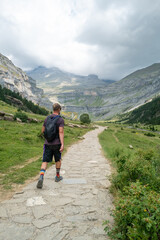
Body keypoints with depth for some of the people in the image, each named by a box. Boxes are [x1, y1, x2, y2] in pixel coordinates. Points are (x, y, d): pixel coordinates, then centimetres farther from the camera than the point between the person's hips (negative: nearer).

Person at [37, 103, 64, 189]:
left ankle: (41, 178, -18)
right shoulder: (61, 119, -9)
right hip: (57, 144, -2)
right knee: (58, 160, 20)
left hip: (47, 144, 3)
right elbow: (61, 132, -20)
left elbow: (43, 131, 13)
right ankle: (57, 176, 32)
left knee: (45, 161, 3)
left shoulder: (47, 119, 6)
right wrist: (62, 144, -25)